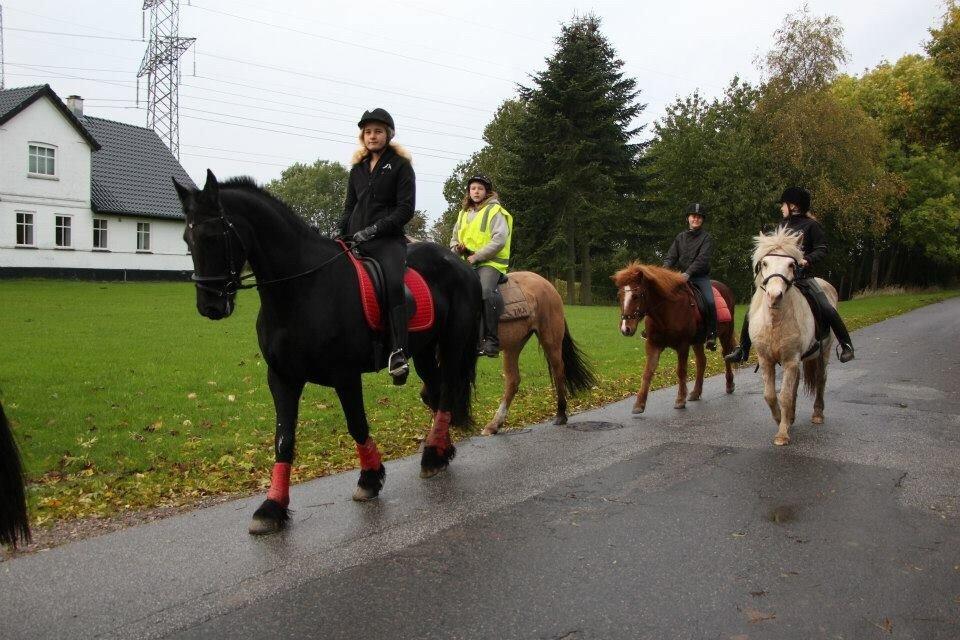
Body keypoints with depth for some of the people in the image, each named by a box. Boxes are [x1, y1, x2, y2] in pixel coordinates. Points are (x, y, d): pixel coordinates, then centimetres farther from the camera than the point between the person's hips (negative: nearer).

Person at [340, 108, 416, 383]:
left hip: (388, 239, -6)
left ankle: (398, 352, -37)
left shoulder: (400, 165, 4)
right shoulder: (357, 169, 20)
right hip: (356, 241, 6)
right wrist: (342, 236, 6)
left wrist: (374, 229, -15)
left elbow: (405, 209, -5)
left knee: (394, 283, -31)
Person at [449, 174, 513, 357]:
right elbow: (454, 237, 29)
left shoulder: (495, 212, 0)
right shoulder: (463, 213, 21)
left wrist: (477, 256, -15)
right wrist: (457, 247, 5)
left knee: (485, 291, -31)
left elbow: (499, 240, -12)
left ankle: (491, 340, -26)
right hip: (466, 262, 7)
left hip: (490, 262, -7)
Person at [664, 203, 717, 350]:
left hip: (700, 276, -3)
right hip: (680, 275, 3)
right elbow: (670, 256, 7)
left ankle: (711, 335, -13)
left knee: (710, 302, -24)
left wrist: (688, 273, -28)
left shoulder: (706, 238, 1)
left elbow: (702, 259, -13)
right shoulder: (680, 237, 14)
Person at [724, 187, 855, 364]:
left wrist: (807, 260, -24)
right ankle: (742, 350, 3)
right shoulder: (782, 225, 14)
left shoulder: (810, 225, -2)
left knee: (827, 308, -15)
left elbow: (822, 249, -6)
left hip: (803, 277, -5)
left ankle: (846, 345, 2)